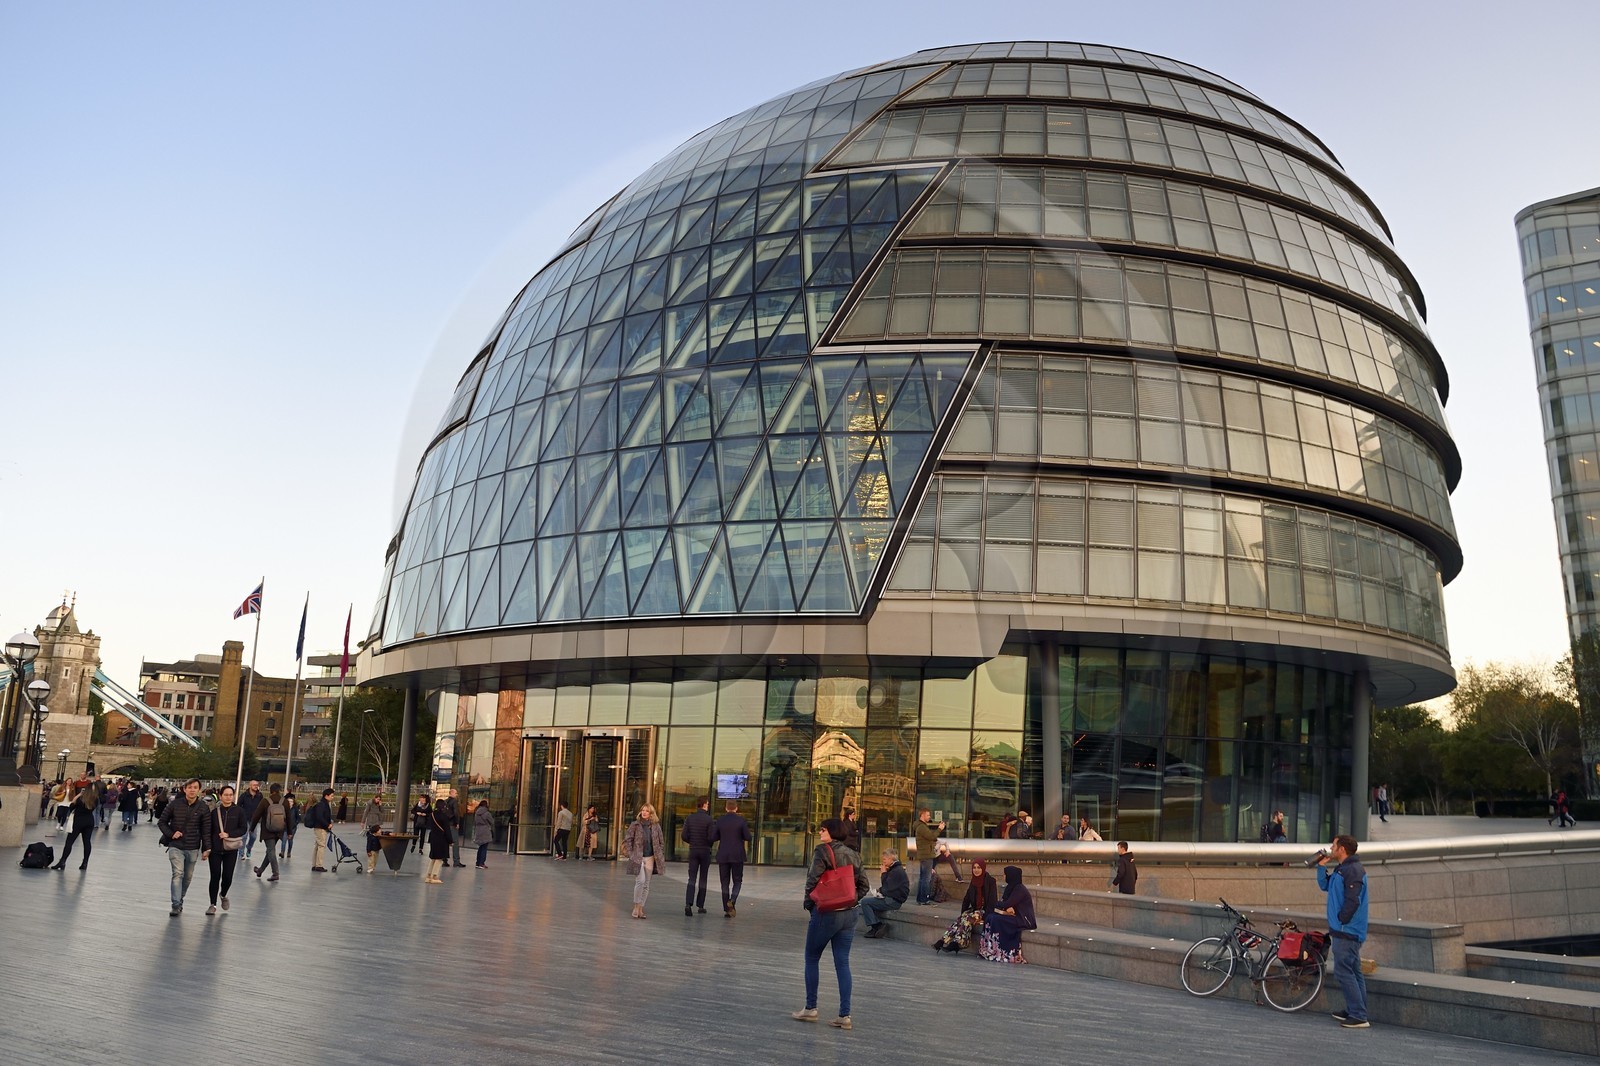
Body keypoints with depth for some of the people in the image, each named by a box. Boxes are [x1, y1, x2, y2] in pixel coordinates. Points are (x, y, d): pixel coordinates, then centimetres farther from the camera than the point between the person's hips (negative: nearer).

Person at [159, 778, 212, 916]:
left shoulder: (203, 808, -3)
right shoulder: (175, 804, -4)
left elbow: (206, 830, -1)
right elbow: (162, 822, 6)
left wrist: (206, 849, -6)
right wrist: (171, 834, -9)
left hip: (193, 848, 2)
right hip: (176, 846, -2)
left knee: (188, 877, 11)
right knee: (178, 873, -16)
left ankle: (180, 899, 32)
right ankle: (176, 905, -14)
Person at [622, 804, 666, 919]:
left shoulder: (656, 826, 5)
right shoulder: (635, 825, -2)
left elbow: (661, 842, 12)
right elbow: (627, 840, -1)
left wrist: (660, 857, 7)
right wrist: (630, 854, -7)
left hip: (650, 858, 3)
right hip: (638, 858, -3)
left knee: (646, 884, 6)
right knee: (640, 881, -16)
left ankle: (641, 909, 15)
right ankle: (636, 906, -1)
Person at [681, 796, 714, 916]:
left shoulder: (689, 818, -1)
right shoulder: (709, 819, -12)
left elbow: (684, 835, -4)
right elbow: (711, 837, -16)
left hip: (693, 851, 2)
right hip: (705, 851, -2)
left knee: (692, 879, 2)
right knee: (703, 879, 11)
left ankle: (688, 904, -17)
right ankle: (700, 905, 16)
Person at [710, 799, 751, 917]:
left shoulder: (720, 820, 0)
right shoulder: (741, 820, -6)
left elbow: (713, 838, 2)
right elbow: (748, 838, -6)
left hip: (723, 856, 2)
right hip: (737, 856, -2)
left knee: (725, 883, 9)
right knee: (737, 881, 9)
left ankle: (727, 909, 6)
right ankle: (732, 901, -17)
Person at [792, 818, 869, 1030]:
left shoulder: (822, 851, -11)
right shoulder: (853, 855, 9)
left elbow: (813, 880, -18)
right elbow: (864, 885, 10)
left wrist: (808, 903, -4)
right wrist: (851, 901, 12)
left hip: (826, 913, -6)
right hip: (849, 913, 6)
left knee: (812, 959, 11)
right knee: (843, 963, 8)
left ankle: (810, 1008, 16)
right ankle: (845, 1015, 7)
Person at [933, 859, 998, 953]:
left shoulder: (990, 881, -10)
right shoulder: (974, 880, 10)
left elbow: (992, 900, -15)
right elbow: (967, 899, 14)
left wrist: (985, 917, -22)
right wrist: (963, 913, 2)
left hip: (985, 911, -6)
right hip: (974, 909, 6)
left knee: (967, 919, -30)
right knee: (959, 919, -21)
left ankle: (957, 943, -39)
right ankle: (944, 940, -35)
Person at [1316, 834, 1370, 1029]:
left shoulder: (1353, 870, -18)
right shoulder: (1341, 869, 14)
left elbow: (1352, 901, -23)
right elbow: (1324, 886, 22)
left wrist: (1341, 920, -15)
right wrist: (1322, 866, 11)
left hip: (1346, 932, -11)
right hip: (1345, 931, 11)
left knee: (1344, 971, -9)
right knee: (1353, 971, 14)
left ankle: (1358, 1016, -8)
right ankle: (1354, 1011, 22)